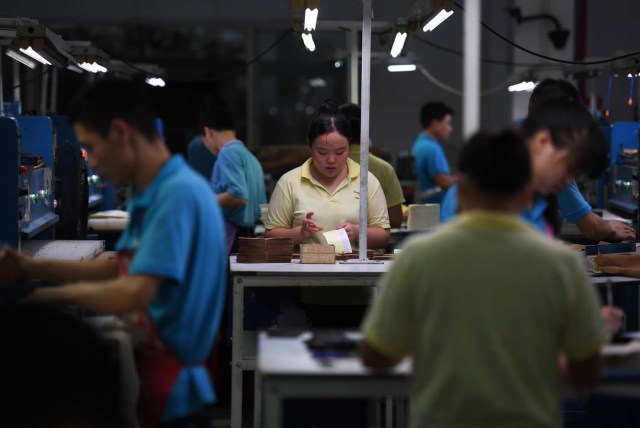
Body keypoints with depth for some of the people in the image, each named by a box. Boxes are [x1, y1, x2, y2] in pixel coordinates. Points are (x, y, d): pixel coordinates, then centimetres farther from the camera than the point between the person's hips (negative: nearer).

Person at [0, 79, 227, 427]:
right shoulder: (154, 194, 8)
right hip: (155, 376, 9)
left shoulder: (178, 193, -21)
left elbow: (135, 293, -28)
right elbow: (125, 268, 22)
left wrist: (64, 293, -10)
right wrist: (34, 268, 15)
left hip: (165, 391, -9)